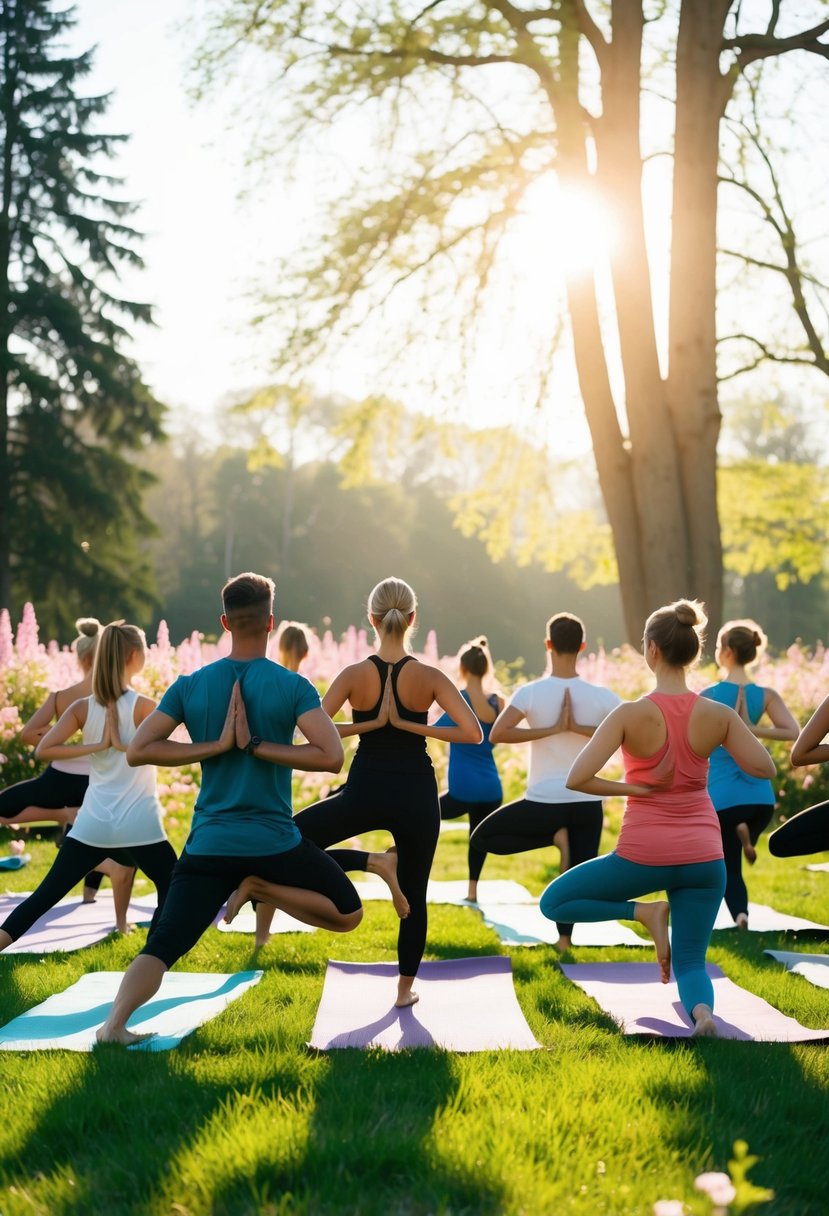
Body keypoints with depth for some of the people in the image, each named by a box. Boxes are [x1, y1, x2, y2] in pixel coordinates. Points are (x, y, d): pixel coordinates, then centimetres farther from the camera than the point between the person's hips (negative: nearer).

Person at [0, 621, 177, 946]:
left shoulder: (83, 707, 2)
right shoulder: (143, 706, -8)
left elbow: (44, 749, -7)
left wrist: (96, 746, -6)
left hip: (92, 825, 4)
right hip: (139, 826, -3)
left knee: (44, 895, 9)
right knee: (173, 891, 15)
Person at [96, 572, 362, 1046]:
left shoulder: (190, 686, 1)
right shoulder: (292, 687, -6)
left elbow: (139, 750, -3)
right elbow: (331, 756, -16)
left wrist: (215, 746, -3)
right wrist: (258, 746, -10)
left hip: (209, 843, 3)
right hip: (275, 840, -3)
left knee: (163, 946, 4)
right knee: (348, 913, 13)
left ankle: (114, 1022, -18)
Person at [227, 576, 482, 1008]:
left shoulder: (355, 674, -7)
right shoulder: (429, 676, -7)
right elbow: (473, 732, -13)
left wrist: (371, 723, -3)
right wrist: (411, 726, -6)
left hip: (365, 791, -1)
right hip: (416, 794, 2)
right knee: (414, 893, 17)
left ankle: (372, 861, -6)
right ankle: (406, 986, 23)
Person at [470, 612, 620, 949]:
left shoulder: (531, 692, -10)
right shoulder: (601, 696, -4)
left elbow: (496, 734, -21)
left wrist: (552, 730, -15)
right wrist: (578, 729, -9)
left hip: (545, 802, -3)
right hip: (588, 803, 3)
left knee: (482, 838, 14)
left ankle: (554, 836, 0)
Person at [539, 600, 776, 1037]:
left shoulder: (631, 714, -15)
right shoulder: (718, 714, -7)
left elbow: (577, 779, -20)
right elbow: (764, 768, 2)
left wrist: (631, 788, -7)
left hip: (643, 854, -3)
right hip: (702, 856, 3)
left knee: (553, 903, 17)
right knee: (689, 961, 16)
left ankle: (644, 911, -1)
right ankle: (702, 1008, -18)